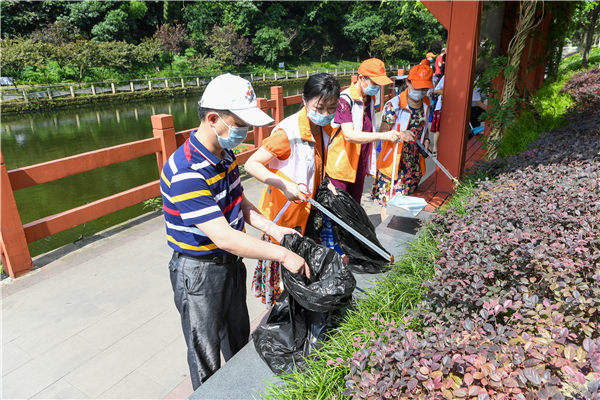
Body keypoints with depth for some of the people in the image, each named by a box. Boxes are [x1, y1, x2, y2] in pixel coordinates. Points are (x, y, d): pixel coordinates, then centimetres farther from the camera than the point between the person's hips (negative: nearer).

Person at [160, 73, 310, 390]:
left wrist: (272, 228, -4)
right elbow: (224, 237, -34)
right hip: (198, 272, -8)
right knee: (206, 357, 14)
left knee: (239, 337, 28)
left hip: (231, 261, 9)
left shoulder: (225, 153, -2)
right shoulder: (186, 172, -32)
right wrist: (283, 255, -29)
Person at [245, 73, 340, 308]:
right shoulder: (288, 132, -25)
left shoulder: (325, 129, 2)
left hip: (308, 210, 8)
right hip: (285, 212, -8)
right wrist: (284, 185, -36)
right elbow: (252, 164, -25)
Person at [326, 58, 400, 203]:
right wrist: (383, 135, -38)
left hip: (360, 166, 7)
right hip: (341, 168, -7)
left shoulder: (370, 99, 8)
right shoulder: (345, 100, -18)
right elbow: (349, 135, -30)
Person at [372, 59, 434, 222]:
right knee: (387, 199, -1)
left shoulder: (426, 103, 5)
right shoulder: (394, 104, -16)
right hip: (393, 159, -6)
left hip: (414, 159, 6)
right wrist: (400, 134, -37)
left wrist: (425, 140, 1)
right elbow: (383, 131, -18)